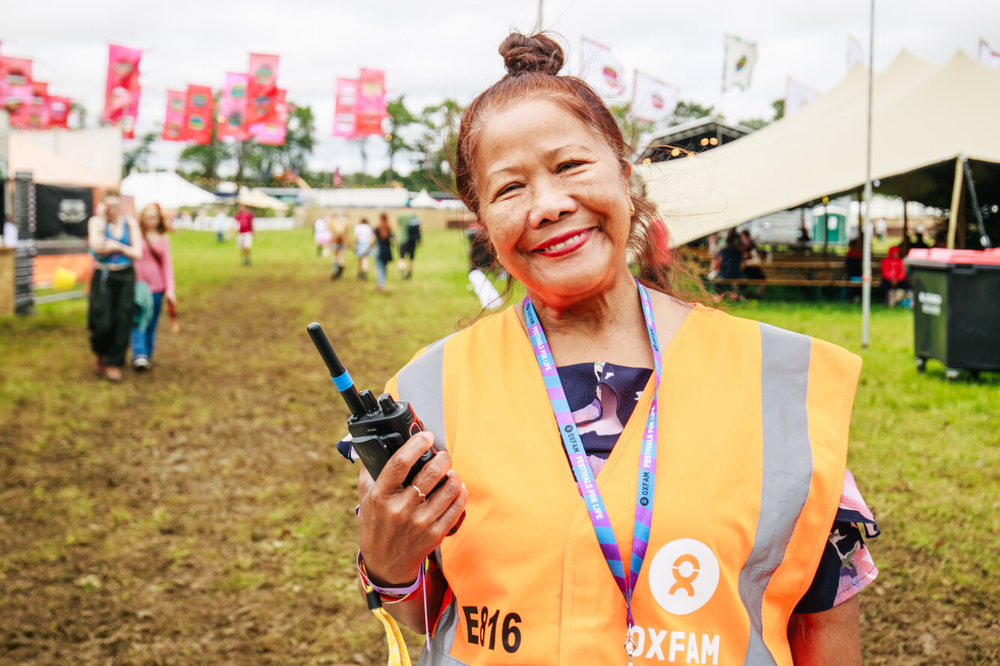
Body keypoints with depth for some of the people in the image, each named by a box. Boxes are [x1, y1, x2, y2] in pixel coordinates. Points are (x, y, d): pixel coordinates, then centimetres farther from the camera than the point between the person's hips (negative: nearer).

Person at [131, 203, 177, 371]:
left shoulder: (163, 239, 11)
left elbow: (167, 264, 10)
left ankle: (148, 355, 18)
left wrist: (170, 288, 2)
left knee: (152, 324, 8)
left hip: (157, 287, 3)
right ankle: (139, 355, -22)